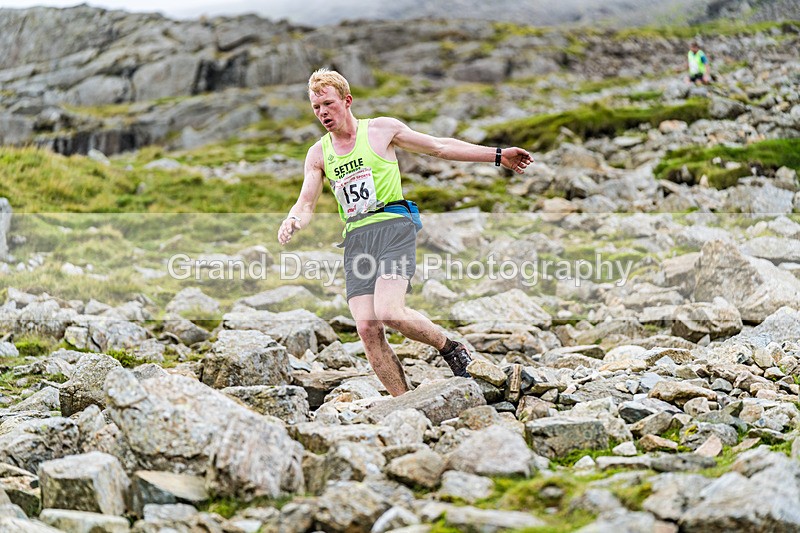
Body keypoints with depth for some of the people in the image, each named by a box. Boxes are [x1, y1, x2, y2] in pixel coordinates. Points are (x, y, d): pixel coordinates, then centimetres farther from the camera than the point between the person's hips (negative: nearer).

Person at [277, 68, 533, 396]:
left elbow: (440, 147, 12)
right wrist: (293, 221, -12)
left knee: (389, 312, -25)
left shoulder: (381, 129, 5)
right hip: (355, 239, 4)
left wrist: (497, 156, 11)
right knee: (367, 327, -10)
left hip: (393, 225, -4)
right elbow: (306, 205, 13)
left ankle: (451, 349, 1)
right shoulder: (318, 154, 14)